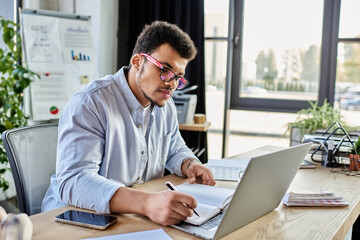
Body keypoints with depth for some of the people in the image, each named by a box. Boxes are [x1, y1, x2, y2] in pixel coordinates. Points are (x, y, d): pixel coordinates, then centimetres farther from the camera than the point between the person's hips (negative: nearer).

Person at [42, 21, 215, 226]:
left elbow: (175, 150, 23)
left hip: (140, 217, 6)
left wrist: (190, 165, -2)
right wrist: (148, 203, -43)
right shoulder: (89, 103, -18)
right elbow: (72, 182, -30)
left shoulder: (166, 105, 7)